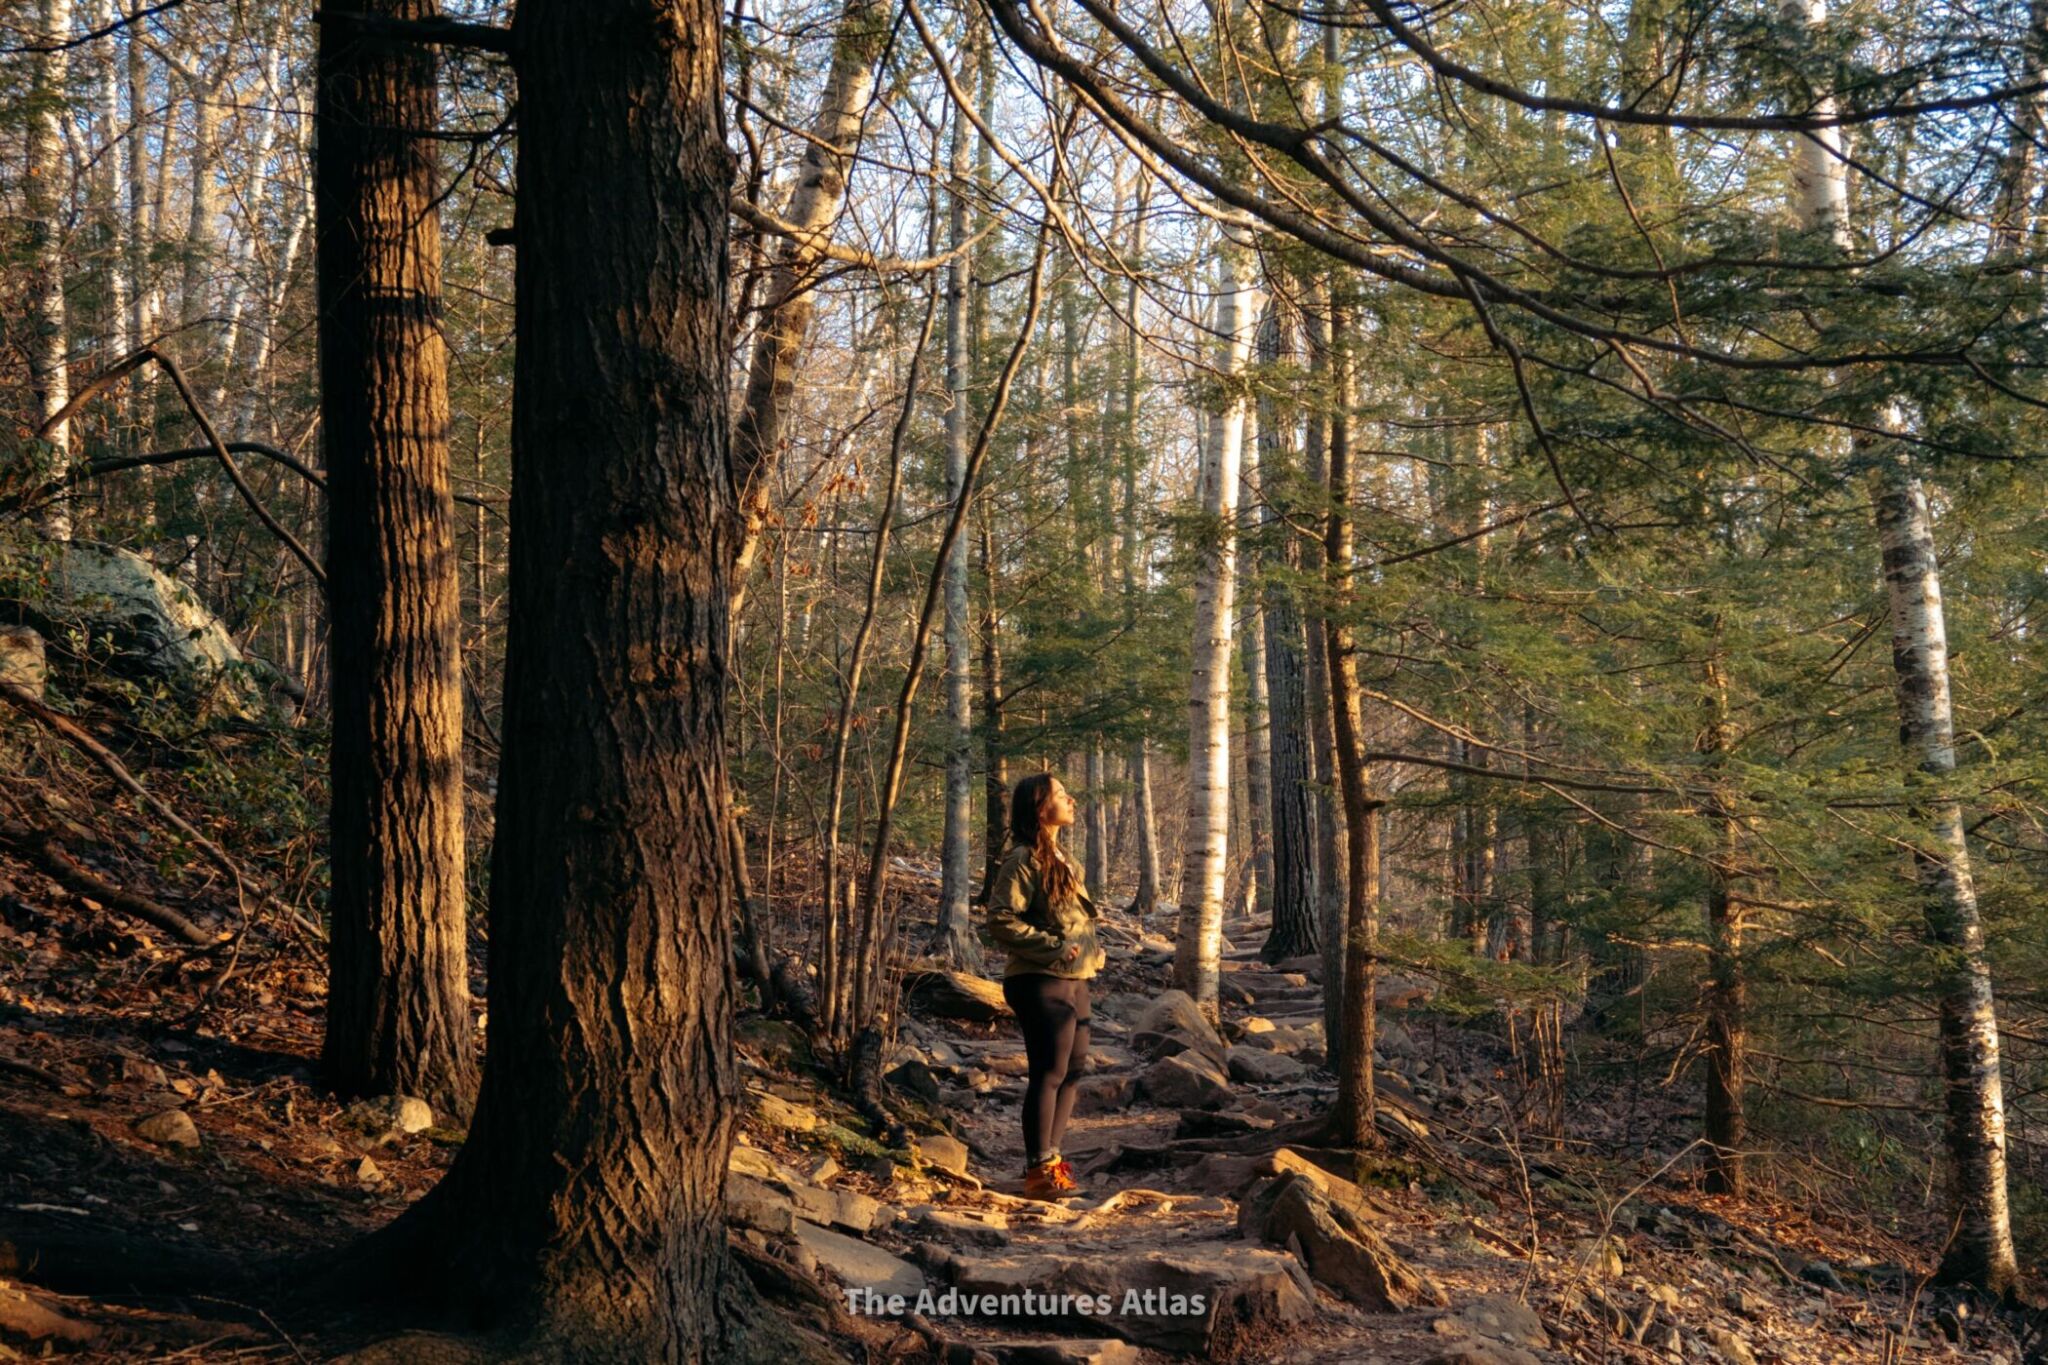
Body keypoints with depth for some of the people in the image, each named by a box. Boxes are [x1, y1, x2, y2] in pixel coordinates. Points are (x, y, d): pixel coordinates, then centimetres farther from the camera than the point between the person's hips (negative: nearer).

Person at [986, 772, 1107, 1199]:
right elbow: (1001, 922, -18)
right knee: (1049, 1073, -6)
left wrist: (1092, 949, 13)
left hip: (1073, 980, 10)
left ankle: (1050, 1158, 25)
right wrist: (1053, 947, -20)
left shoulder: (1062, 859, 18)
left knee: (1073, 1069, 13)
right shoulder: (1023, 860, -12)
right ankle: (1040, 1171, 2)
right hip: (1041, 982, -10)